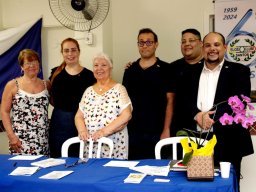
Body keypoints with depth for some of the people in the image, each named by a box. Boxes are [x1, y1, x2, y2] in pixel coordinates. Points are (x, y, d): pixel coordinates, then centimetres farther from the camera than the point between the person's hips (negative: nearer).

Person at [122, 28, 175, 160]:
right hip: (133, 132, 3)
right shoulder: (130, 71, 9)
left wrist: (166, 130, -10)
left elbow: (169, 101, -4)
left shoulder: (165, 69, -2)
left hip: (157, 132, -3)